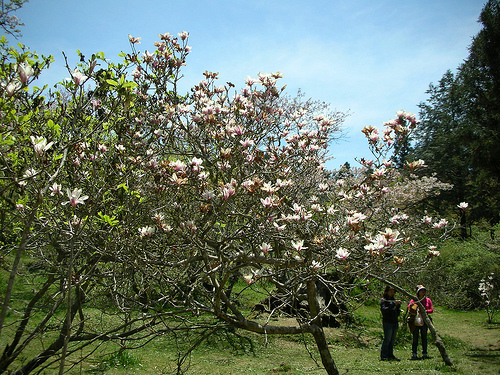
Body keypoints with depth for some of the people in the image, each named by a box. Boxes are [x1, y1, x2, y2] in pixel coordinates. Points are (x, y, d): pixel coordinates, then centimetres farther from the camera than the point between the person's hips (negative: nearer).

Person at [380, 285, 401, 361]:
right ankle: (383, 356, -3)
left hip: (395, 322, 7)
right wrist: (393, 304, -22)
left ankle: (390, 355, 15)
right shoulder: (383, 300, -2)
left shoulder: (393, 299, 16)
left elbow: (397, 313, 16)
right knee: (387, 339, -8)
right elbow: (384, 310, -19)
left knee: (392, 340, 8)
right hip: (387, 322, -7)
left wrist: (398, 305, -2)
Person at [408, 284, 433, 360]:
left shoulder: (428, 300, 11)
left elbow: (431, 310, 6)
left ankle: (424, 353, 11)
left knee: (424, 337, 5)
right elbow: (409, 307, -7)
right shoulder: (414, 300, 5)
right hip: (415, 320, -2)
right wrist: (411, 306, -31)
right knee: (415, 337, -2)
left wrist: (425, 311, -12)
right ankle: (414, 354, 1)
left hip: (424, 321, 2)